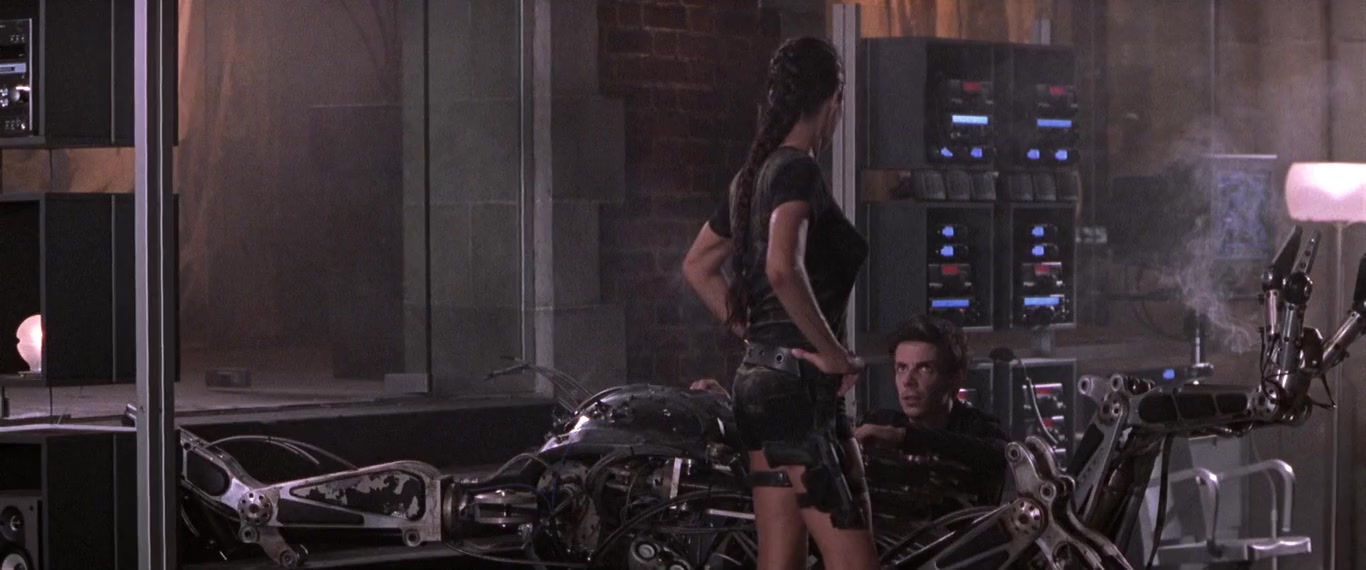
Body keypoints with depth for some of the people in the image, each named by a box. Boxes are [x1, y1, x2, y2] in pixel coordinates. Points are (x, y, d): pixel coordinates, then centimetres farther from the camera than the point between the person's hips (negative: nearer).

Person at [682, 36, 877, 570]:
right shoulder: (798, 170, -12)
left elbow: (697, 266, 27)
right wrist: (833, 354, -18)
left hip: (759, 374, 9)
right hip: (801, 384, -9)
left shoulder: (754, 174, 15)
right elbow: (782, 269, -28)